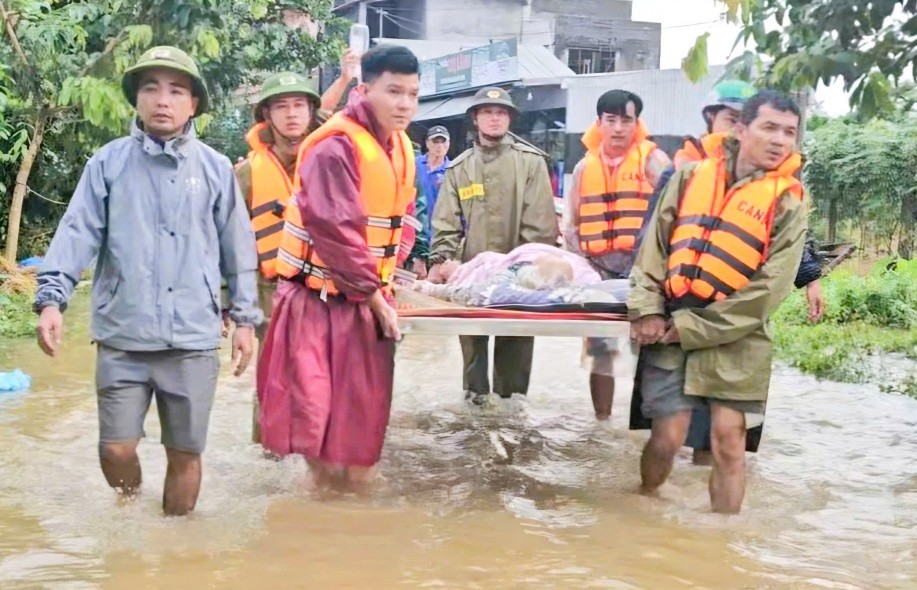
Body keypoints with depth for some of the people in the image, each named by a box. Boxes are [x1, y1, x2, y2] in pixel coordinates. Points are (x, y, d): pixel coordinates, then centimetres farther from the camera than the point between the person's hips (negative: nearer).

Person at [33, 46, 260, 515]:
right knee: (116, 449, 3)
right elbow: (78, 232, -3)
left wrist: (245, 318, 8)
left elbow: (237, 248, 9)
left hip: (193, 339, 1)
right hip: (122, 337, 0)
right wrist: (52, 298, -15)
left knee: (185, 453, 8)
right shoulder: (108, 162, 3)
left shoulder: (216, 168, 6)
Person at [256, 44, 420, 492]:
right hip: (319, 298, -7)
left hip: (365, 299, 8)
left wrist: (389, 278, 3)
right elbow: (335, 231, -23)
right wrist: (376, 294, -17)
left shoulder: (400, 146, 9)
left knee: (364, 414, 12)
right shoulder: (336, 146, -18)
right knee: (314, 410, -4)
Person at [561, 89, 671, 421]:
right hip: (597, 268, 4)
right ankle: (601, 418, 21)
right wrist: (578, 257, 2)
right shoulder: (585, 166, 11)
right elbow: (570, 221, 15)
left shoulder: (653, 160, -1)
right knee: (599, 344, 10)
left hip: (641, 267, -4)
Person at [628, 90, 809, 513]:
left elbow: (769, 289, -8)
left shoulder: (787, 203, -1)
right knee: (667, 436, 0)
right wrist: (648, 310, -6)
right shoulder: (691, 176, 7)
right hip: (669, 331, 1)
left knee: (728, 440, -2)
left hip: (734, 340, -1)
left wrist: (693, 328, -11)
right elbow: (654, 244, 7)